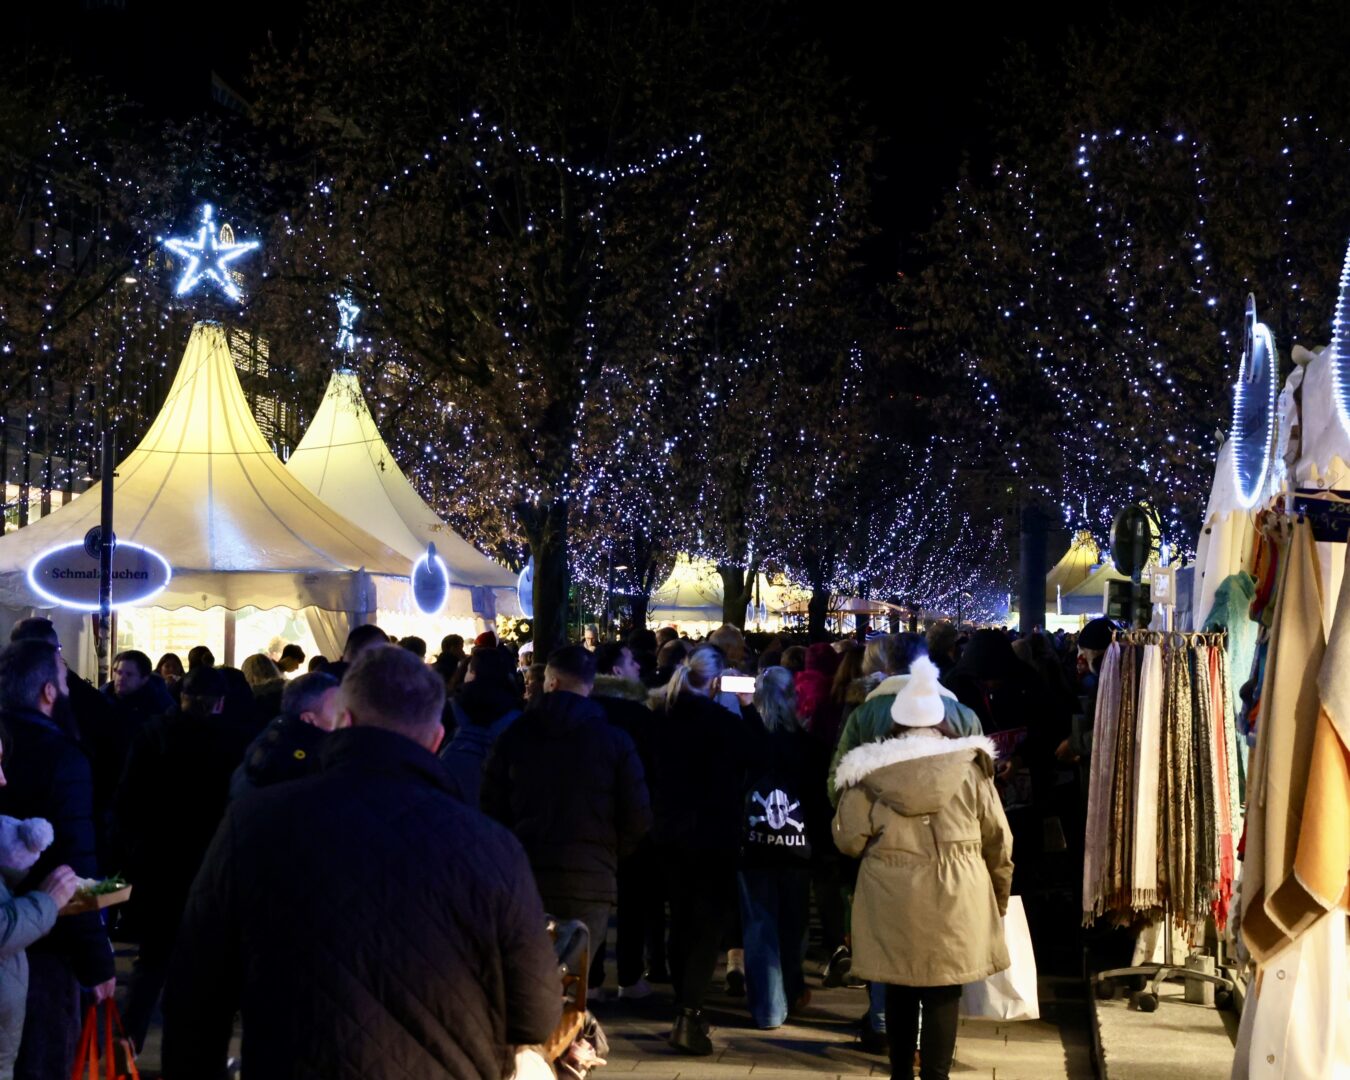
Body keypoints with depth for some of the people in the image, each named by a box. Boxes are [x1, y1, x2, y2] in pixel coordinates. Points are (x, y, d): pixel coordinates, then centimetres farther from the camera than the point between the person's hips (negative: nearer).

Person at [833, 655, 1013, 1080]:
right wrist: (1000, 894, 19)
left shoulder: (870, 772, -2)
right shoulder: (970, 769, 0)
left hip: (893, 899, 1)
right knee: (942, 992, 3)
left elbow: (849, 840, -2)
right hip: (955, 899, -1)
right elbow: (998, 841, 5)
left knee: (899, 990, 14)